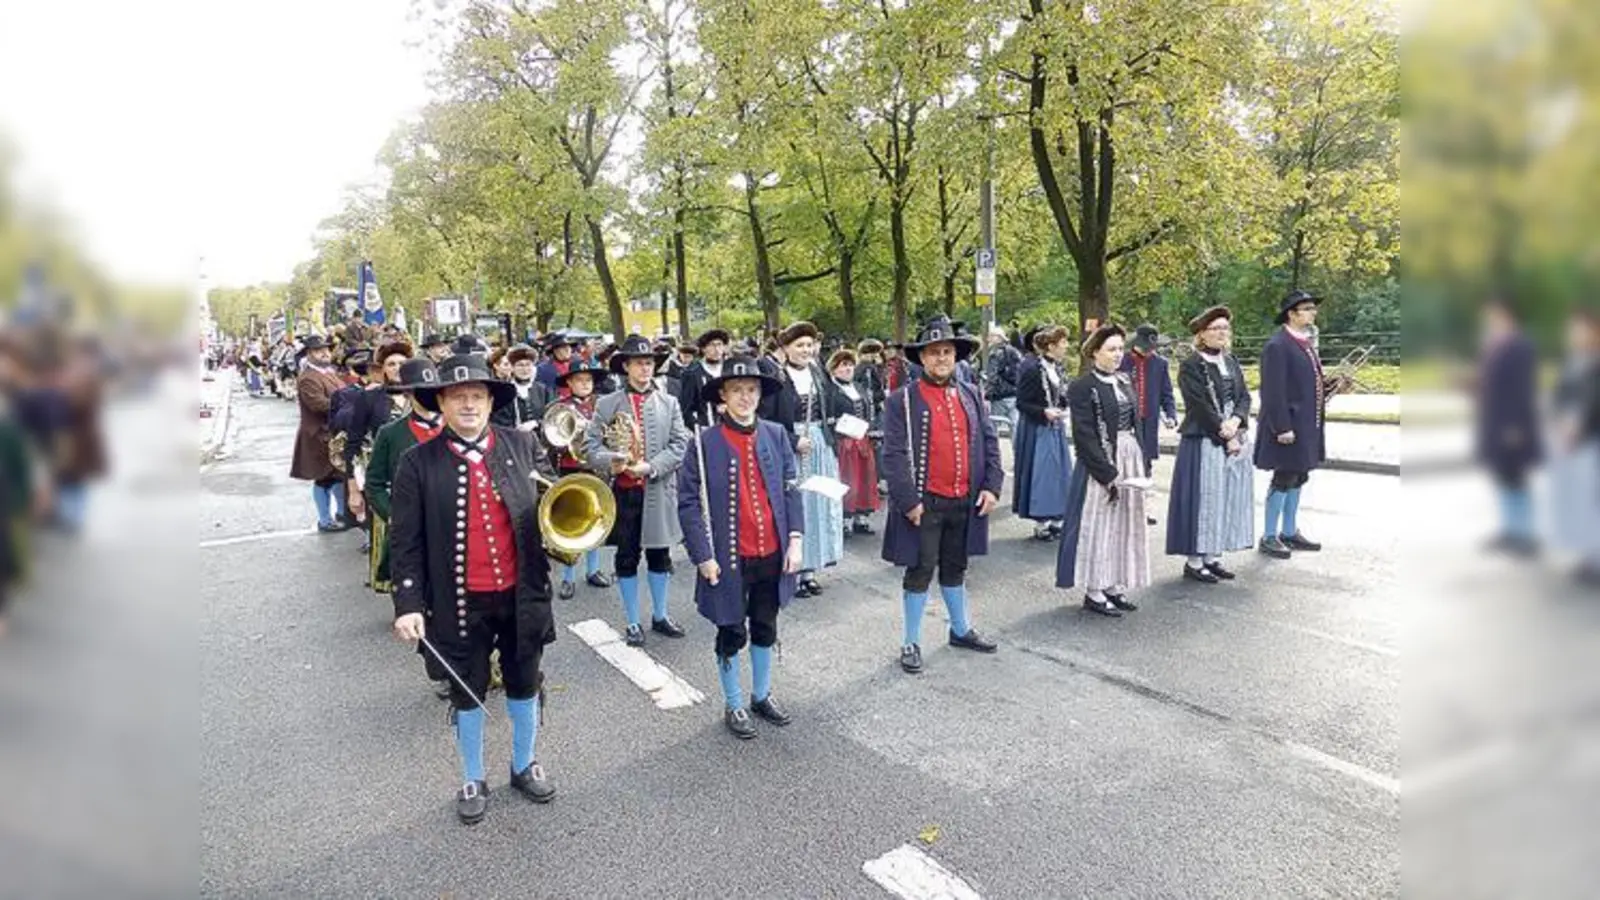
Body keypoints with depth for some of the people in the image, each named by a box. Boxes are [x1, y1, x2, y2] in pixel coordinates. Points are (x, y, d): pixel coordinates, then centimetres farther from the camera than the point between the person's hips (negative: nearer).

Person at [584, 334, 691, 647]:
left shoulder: (669, 403, 6)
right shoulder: (606, 404, 2)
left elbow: (680, 444, -3)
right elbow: (590, 445, -3)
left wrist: (652, 466, -17)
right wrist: (611, 461, -23)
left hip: (659, 491, 1)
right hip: (623, 492, -1)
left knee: (659, 555, 12)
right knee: (626, 558, 8)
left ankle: (660, 615, 28)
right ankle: (633, 622, 20)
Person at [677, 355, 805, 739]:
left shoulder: (776, 435, 1)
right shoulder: (704, 442, -9)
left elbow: (790, 490, 5)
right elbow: (688, 502, -9)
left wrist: (795, 539, -3)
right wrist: (703, 556, -13)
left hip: (772, 555, 4)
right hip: (729, 558, -3)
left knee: (765, 630, 19)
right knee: (732, 635, 12)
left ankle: (761, 695, 39)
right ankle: (733, 705, 31)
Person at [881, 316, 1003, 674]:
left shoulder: (971, 395, 8)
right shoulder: (901, 400, -8)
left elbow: (989, 441, 8)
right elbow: (893, 454, -12)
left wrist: (992, 486, -2)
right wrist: (908, 501, -17)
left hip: (965, 502, 5)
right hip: (924, 504, -5)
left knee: (955, 568, 20)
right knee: (920, 572, 4)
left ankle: (961, 630, 36)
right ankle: (912, 642, 17)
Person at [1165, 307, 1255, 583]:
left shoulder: (1231, 362, 13)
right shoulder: (1190, 366, -8)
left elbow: (1245, 396, 7)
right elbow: (1200, 406, -14)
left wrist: (1235, 421, -12)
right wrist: (1225, 436, -14)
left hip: (1235, 439, 7)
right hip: (1203, 442, -7)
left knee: (1229, 498, 8)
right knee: (1203, 498, -5)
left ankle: (1213, 556, 17)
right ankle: (1193, 560, 3)